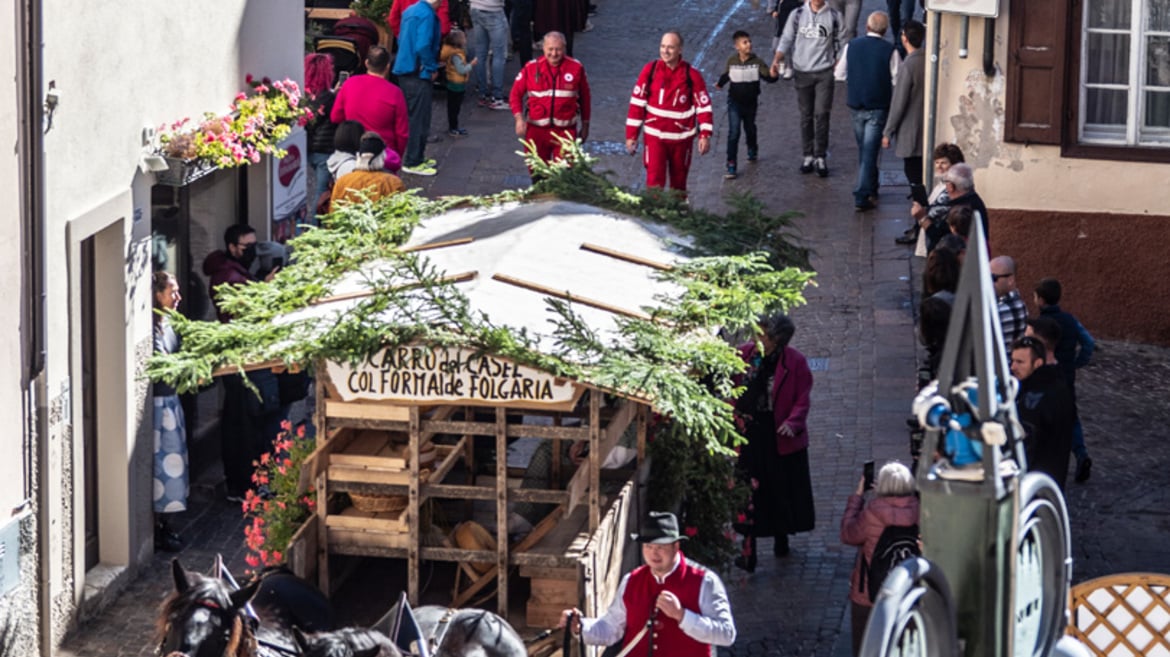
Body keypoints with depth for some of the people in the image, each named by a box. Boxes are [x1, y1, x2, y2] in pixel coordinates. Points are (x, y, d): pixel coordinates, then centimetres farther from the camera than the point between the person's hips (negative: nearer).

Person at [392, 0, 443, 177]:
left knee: (412, 116, 18)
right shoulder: (427, 15, -18)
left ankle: (416, 157, 26)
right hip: (419, 73, -9)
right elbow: (422, 47, -26)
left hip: (404, 68, 9)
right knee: (419, 119, -2)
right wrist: (432, 69, -12)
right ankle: (413, 162, 1)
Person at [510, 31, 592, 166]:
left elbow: (584, 98, 9)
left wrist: (585, 125, 13)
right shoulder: (531, 68, -2)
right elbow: (516, 94, 4)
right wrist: (519, 118, -11)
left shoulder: (576, 68, -1)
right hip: (537, 130, 1)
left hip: (565, 131, -1)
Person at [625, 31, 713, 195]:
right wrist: (631, 135, -2)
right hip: (654, 136, 0)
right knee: (654, 180, -10)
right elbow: (637, 103, -1)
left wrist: (705, 135, -8)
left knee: (679, 181, 14)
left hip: (681, 137, 0)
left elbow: (704, 106, -2)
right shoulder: (650, 70, -5)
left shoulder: (692, 75, -8)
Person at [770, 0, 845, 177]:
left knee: (821, 114, -6)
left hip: (824, 72, -1)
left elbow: (841, 43, 7)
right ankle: (808, 155, 16)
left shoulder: (834, 16, 0)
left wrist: (839, 63, -7)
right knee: (806, 115, 7)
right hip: (802, 71, 1)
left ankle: (820, 157, 1)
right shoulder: (797, 15, 2)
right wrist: (777, 60, -12)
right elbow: (786, 40, 3)